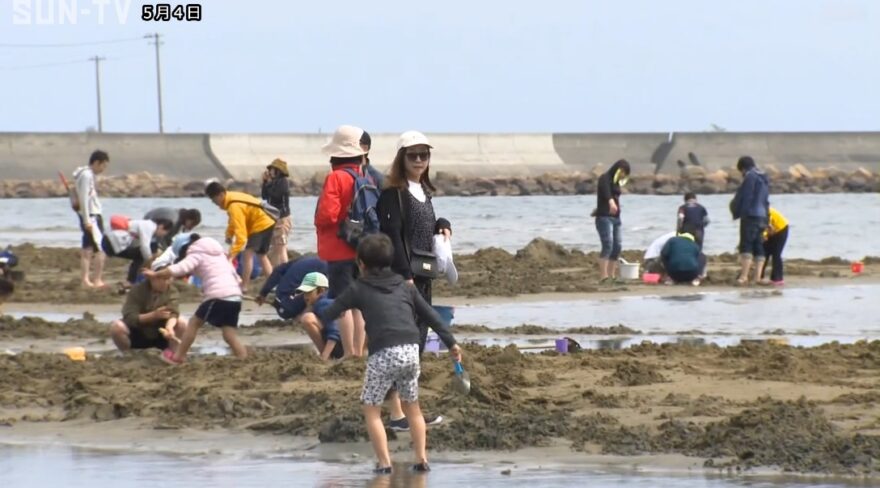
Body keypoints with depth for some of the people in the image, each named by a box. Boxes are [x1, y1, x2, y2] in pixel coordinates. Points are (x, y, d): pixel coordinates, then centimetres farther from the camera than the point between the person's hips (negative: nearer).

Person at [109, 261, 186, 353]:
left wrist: (169, 327, -49)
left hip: (161, 336, 1)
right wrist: (154, 315, -37)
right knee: (116, 326, -30)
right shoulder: (138, 290, -17)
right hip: (138, 335, -1)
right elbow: (129, 318, -24)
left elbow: (173, 313, -25)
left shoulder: (172, 292, -10)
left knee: (182, 323, -25)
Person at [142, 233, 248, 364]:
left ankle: (178, 357, 17)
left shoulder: (197, 254, 5)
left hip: (219, 296, -7)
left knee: (194, 323, 10)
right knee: (230, 334, 7)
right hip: (235, 296, 7)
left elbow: (178, 269, -12)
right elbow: (234, 275, 29)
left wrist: (154, 274, -5)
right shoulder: (218, 253, 28)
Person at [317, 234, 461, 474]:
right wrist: (451, 342, 28)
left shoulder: (359, 289, 9)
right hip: (411, 350, 4)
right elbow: (430, 315, 22)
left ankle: (384, 463, -4)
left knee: (371, 410, 7)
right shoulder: (404, 286, 20)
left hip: (383, 354, -4)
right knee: (412, 407, 21)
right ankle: (421, 459, 15)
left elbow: (329, 313, 13)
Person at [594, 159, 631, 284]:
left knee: (617, 247, 5)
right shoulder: (605, 179, -8)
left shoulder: (616, 182, 19)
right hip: (604, 217, -9)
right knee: (608, 245, -20)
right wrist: (611, 201, -50)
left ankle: (611, 276, 11)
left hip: (615, 218, 9)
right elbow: (605, 191, -30)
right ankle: (603, 277, -28)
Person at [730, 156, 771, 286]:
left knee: (746, 245, -13)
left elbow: (743, 197, -11)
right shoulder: (764, 178, 19)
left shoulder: (750, 177, -8)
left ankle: (744, 276, -21)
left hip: (750, 215, -9)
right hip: (762, 216, 9)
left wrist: (736, 211, 1)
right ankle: (757, 277, 6)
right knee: (758, 246, 9)